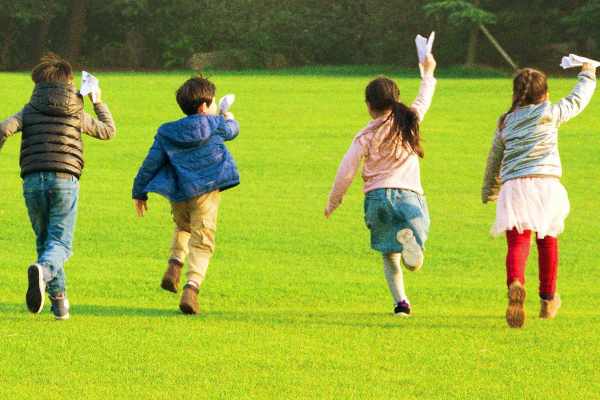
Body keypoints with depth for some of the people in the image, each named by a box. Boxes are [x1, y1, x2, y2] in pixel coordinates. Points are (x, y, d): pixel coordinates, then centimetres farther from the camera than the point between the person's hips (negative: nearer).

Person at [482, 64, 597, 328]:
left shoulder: (505, 123, 18)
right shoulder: (550, 113, 8)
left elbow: (493, 161, 26)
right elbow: (577, 100, 22)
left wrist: (489, 192, 40)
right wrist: (587, 75, 41)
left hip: (513, 186, 1)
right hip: (546, 183, -1)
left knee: (517, 243, -9)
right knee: (548, 240, 20)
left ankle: (515, 284, -41)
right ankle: (548, 299, 30)